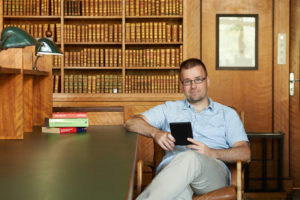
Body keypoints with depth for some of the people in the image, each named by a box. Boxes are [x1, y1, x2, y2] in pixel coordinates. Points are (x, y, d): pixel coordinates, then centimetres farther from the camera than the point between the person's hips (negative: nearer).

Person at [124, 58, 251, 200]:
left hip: (213, 172, 0)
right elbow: (131, 123, 19)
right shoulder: (169, 109, 31)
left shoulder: (227, 114, 26)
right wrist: (156, 133, -4)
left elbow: (245, 153, 12)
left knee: (190, 157, -40)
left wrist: (212, 153, -9)